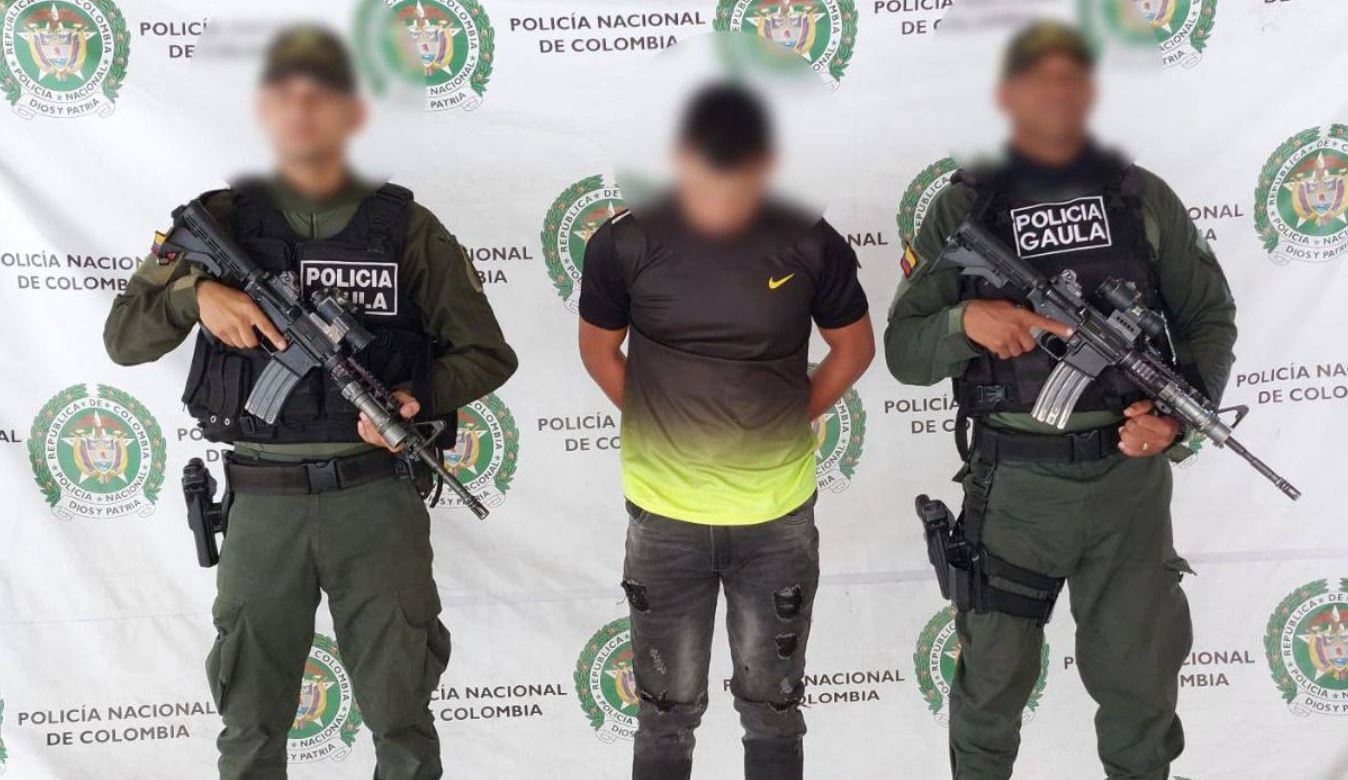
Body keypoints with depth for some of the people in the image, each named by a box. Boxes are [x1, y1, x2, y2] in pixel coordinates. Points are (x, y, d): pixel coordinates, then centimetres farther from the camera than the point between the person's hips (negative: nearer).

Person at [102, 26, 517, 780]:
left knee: (400, 715, 7)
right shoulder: (220, 222, 3)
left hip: (376, 498, -1)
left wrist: (418, 397, -17)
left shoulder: (407, 228, -1)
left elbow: (488, 354, 2)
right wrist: (195, 290, -19)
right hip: (262, 504, 2)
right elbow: (124, 339, 0)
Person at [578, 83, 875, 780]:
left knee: (772, 706, 17)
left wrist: (789, 417, -1)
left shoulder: (811, 245, -8)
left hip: (779, 515, 1)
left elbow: (854, 348, 6)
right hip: (663, 514, 0)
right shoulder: (625, 244, -9)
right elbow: (598, 349, 5)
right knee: (668, 710, 14)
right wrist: (658, 426, -1)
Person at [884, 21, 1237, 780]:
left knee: (1142, 679, 13)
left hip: (1130, 477, 2)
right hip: (1014, 485, -1)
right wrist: (966, 320, -23)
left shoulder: (1144, 197, 4)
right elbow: (903, 352, -2)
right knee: (993, 678, 11)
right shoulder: (964, 209, -1)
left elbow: (1210, 316, 8)